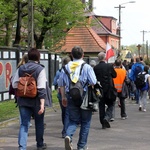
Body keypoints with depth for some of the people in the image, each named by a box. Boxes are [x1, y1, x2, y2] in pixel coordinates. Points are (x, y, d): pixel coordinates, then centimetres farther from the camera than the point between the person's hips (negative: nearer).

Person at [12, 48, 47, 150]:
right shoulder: (40, 69, -12)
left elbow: (14, 84, 3)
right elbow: (42, 88, -18)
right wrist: (42, 104, -20)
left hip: (23, 101, 3)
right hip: (36, 101, -3)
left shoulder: (20, 69, 2)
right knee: (39, 123, 16)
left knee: (24, 124, 5)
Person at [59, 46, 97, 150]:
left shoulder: (66, 67, 5)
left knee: (73, 120, 12)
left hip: (71, 97, 3)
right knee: (85, 122, 10)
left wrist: (63, 97, 16)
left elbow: (62, 84, 7)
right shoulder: (87, 67, -6)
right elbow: (93, 84, -10)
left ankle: (69, 136, -17)